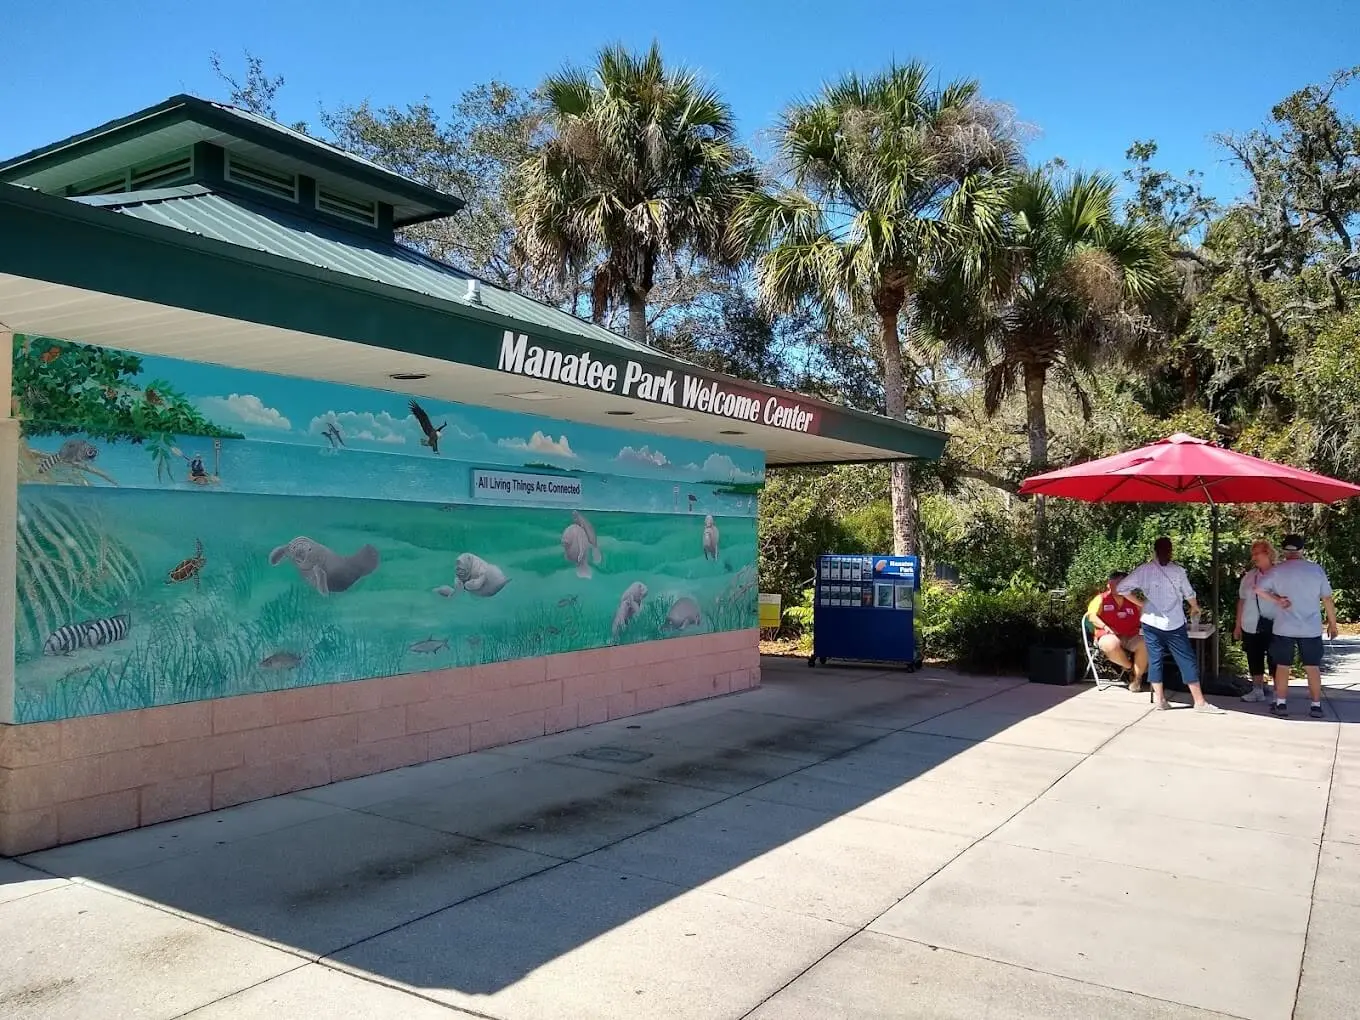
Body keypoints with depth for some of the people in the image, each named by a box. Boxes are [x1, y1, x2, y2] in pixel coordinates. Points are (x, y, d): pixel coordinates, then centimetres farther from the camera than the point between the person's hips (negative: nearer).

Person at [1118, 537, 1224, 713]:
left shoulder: (1144, 570, -2)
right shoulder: (1178, 570, -5)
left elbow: (1121, 588, -4)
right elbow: (1189, 593, 7)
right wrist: (1195, 608, 28)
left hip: (1152, 623, 2)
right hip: (1174, 624, -1)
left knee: (1155, 660, 8)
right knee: (1187, 661, 4)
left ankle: (1160, 699, 9)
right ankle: (1199, 702, 6)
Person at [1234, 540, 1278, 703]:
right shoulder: (1249, 576, 7)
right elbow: (1242, 601, 11)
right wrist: (1238, 625, 11)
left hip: (1274, 627, -4)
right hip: (1251, 627, 4)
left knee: (1275, 660, 2)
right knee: (1254, 659, 10)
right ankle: (1258, 690, 22)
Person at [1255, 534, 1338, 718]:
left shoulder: (1277, 570, -5)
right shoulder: (1316, 570, -2)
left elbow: (1258, 588, -6)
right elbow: (1327, 599, 1)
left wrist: (1276, 600, -1)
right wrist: (1332, 623, 10)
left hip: (1284, 628, -1)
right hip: (1311, 629, 1)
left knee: (1282, 666, 7)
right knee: (1313, 667, 8)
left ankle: (1281, 704, 9)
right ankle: (1316, 705, 10)